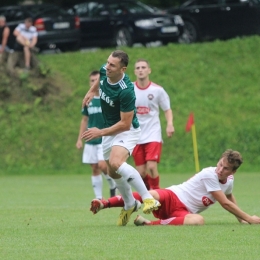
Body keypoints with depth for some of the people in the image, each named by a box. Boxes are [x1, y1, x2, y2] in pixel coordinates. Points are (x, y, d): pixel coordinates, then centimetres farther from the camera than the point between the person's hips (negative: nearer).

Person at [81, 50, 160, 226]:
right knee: (113, 172, 18)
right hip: (109, 129, 8)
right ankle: (130, 204, 43)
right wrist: (92, 90, 14)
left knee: (115, 162, -33)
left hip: (126, 130, -8)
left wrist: (101, 132, -25)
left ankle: (149, 199, -29)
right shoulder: (104, 71, -12)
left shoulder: (126, 91, -33)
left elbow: (125, 123, -27)